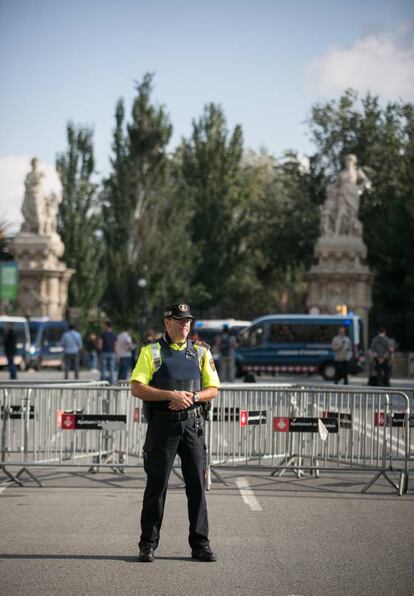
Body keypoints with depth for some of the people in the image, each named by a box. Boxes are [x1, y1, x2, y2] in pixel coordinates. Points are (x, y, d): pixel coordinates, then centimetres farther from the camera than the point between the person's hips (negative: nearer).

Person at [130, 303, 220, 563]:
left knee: (197, 485, 3)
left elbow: (213, 390, 10)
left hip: (193, 424, 3)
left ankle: (200, 544, 10)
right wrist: (171, 395, -18)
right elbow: (137, 388, -8)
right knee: (156, 485, -1)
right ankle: (148, 544, 6)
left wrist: (192, 397, -11)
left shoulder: (201, 352, 10)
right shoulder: (151, 351, 1)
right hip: (162, 425, -3)